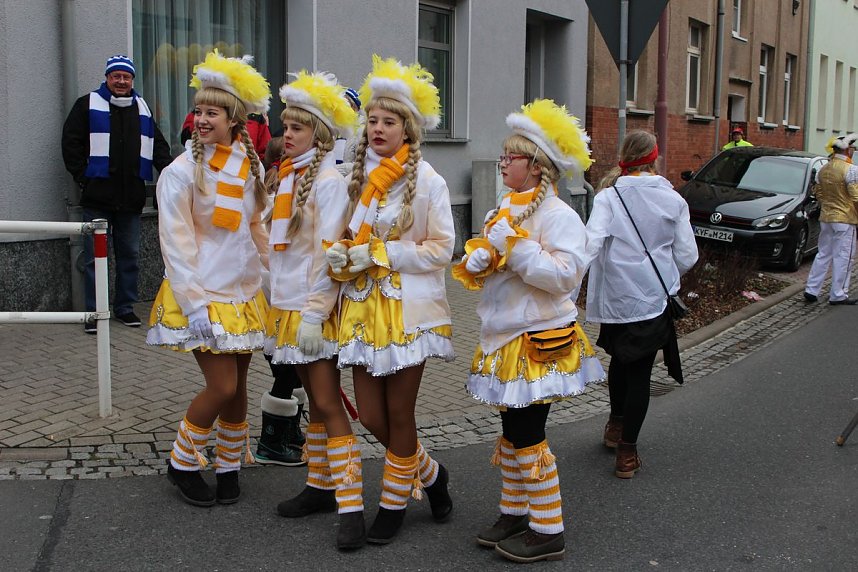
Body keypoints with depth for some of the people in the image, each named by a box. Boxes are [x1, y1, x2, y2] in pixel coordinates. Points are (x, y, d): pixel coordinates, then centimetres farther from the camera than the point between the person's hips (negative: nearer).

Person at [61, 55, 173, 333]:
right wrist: (82, 176, -6)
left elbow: (158, 145, 20)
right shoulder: (88, 105, 4)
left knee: (130, 255, 8)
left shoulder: (142, 108, 16)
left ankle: (125, 307, 18)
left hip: (131, 197, 4)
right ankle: (94, 312, 5)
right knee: (95, 257, -1)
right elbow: (71, 142, 1)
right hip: (98, 196, -4)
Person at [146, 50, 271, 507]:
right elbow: (175, 243, -13)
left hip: (244, 293, 5)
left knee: (238, 385, 10)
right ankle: (182, 463, 15)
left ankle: (229, 466, 29)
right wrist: (194, 304, -18)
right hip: (203, 295, -5)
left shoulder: (249, 166, 5)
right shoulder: (181, 172, -11)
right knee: (222, 386, -8)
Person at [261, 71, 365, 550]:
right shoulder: (287, 176, 13)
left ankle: (352, 506, -4)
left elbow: (328, 255, -17)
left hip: (314, 311, -8)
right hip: (287, 307, 8)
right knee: (315, 401, 15)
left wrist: (314, 313, -20)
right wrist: (279, 307, 14)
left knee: (328, 404, -8)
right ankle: (321, 485, 25)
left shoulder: (328, 181, -11)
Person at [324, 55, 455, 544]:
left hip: (408, 308, -5)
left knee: (398, 415, 4)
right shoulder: (359, 177, 9)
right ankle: (429, 474, 33)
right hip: (363, 306, 5)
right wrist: (340, 256, -6)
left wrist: (379, 254, -16)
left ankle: (394, 504, 24)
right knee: (372, 417, 7)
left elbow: (441, 249, -9)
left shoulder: (427, 181, -7)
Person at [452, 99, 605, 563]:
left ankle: (548, 531, 8)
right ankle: (514, 513, 29)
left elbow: (564, 275, -26)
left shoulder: (558, 216, -14)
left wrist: (514, 246, -24)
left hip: (540, 342, -8)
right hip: (506, 340, 8)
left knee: (528, 437, -4)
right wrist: (479, 261, -6)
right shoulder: (505, 211, 12)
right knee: (512, 432, 16)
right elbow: (477, 271, 17)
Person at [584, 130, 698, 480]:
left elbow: (591, 246, -20)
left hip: (616, 297, 0)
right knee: (640, 373, 7)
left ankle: (616, 425, 41)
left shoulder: (609, 197, -8)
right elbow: (687, 257, 2)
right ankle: (627, 452, 10)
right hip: (655, 299, 0)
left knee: (619, 359, 24)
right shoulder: (673, 200, -2)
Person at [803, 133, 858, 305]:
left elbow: (818, 193, 16)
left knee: (823, 254, 15)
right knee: (842, 258, 0)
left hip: (825, 218, 7)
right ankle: (838, 295, 4)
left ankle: (811, 290, 14)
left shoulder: (823, 170, 8)